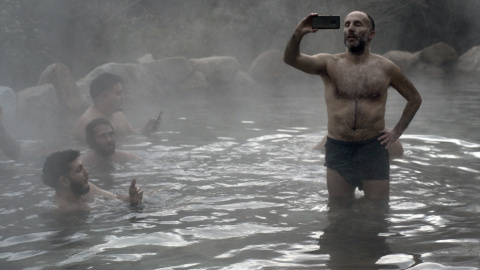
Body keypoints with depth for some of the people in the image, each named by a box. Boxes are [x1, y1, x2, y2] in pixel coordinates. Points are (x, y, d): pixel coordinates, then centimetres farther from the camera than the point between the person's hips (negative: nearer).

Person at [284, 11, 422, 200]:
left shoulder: (385, 68, 4)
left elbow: (414, 99, 16)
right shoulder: (330, 64, 2)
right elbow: (291, 59, -14)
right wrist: (297, 35, -33)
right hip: (338, 149, 0)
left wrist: (397, 132, 7)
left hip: (373, 149, 0)